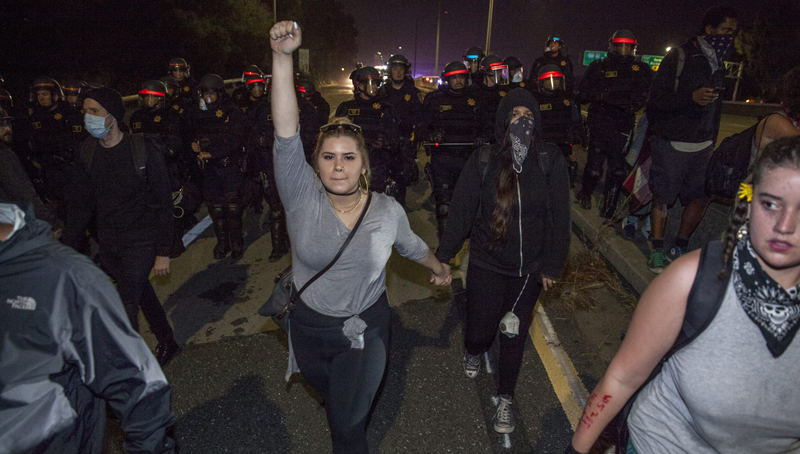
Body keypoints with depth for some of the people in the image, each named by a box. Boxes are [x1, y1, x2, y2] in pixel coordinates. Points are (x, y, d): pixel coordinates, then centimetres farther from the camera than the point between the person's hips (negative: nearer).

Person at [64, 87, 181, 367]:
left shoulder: (143, 152, -14)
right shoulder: (87, 153, 1)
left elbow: (163, 203, -11)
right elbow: (79, 203, 8)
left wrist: (163, 252, -12)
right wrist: (71, 249, 3)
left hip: (140, 243, -5)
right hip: (107, 245, 6)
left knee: (126, 308, -6)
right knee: (142, 295, 18)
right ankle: (167, 344, 36)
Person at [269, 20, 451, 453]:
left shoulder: (387, 209, -11)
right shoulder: (302, 198, -15)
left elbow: (412, 245, 9)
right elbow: (286, 134, -28)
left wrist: (440, 268, 26)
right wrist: (282, 56, -36)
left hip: (364, 330, -1)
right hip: (308, 330, 2)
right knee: (332, 402, 28)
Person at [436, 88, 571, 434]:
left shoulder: (551, 162, -7)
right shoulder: (483, 161, -8)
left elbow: (560, 218, -2)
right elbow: (461, 211, -8)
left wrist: (552, 265, -2)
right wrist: (442, 257, -10)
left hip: (529, 269, 1)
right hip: (486, 265, -1)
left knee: (514, 336, 11)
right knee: (480, 330, 6)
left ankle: (506, 398, 36)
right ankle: (473, 350, 47)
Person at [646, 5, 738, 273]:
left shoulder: (718, 63, 17)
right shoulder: (680, 56, -5)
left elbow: (716, 107, 25)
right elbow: (655, 101, -12)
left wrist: (712, 141, 23)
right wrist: (691, 97, -25)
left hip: (702, 147, 7)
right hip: (671, 145, -6)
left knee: (700, 198, 3)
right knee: (662, 198, -1)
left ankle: (679, 248, 18)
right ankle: (657, 252, 10)